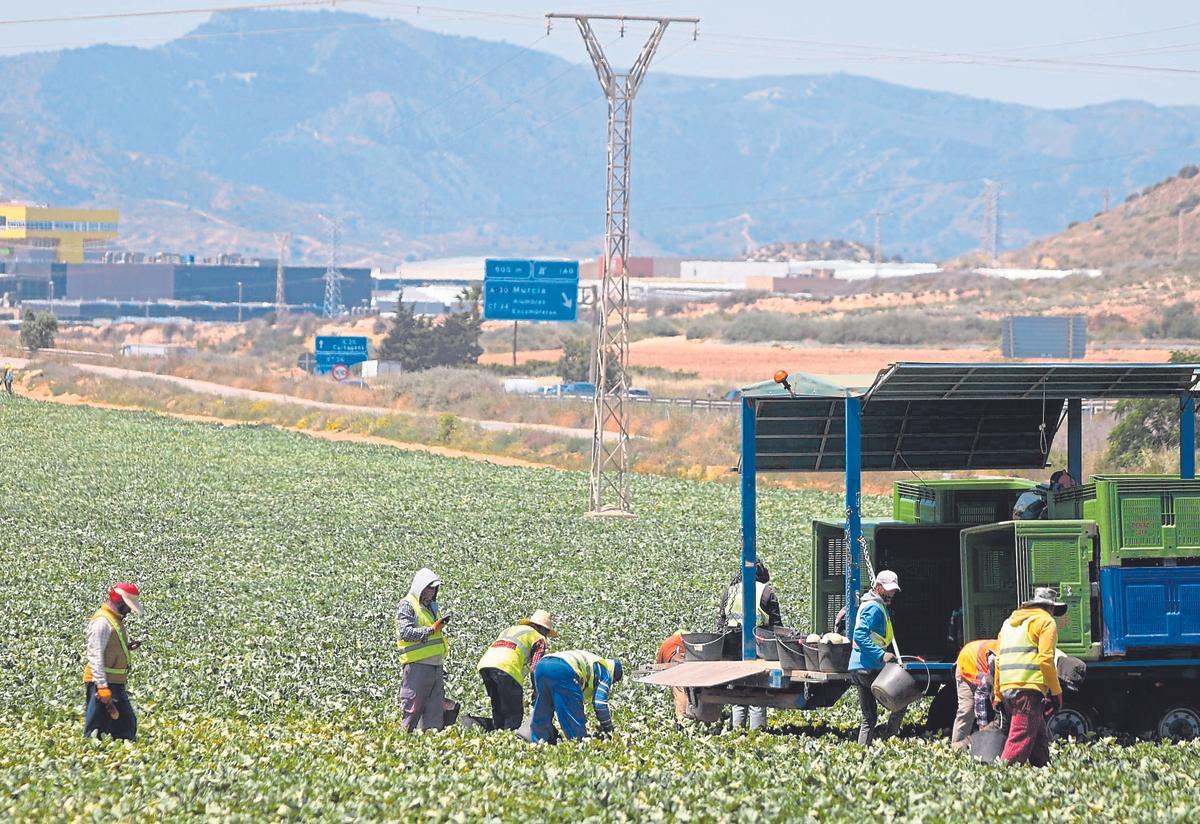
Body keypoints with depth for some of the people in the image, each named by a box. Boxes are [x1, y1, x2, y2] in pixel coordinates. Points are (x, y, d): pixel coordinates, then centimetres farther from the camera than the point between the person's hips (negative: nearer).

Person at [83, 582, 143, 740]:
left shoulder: (116, 620, 16)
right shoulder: (102, 622, -16)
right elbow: (95, 655, -22)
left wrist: (127, 648, 7)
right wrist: (102, 687, -26)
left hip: (117, 684, 10)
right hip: (102, 683, -10)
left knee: (127, 723, 13)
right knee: (96, 729, -7)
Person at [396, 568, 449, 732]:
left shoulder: (431, 606, 21)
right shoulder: (407, 606, -5)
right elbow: (406, 632, -19)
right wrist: (432, 629, -21)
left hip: (435, 665, 8)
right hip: (417, 665, -8)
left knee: (436, 709, 7)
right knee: (412, 707, -8)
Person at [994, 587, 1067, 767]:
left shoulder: (1009, 623, 25)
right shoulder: (1046, 621, 2)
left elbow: (999, 662, 23)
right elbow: (1045, 659, -9)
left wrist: (998, 696, 26)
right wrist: (1056, 692, -6)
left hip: (1007, 689, 8)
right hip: (1030, 688, -8)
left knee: (1040, 739, 17)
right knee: (1021, 739, -14)